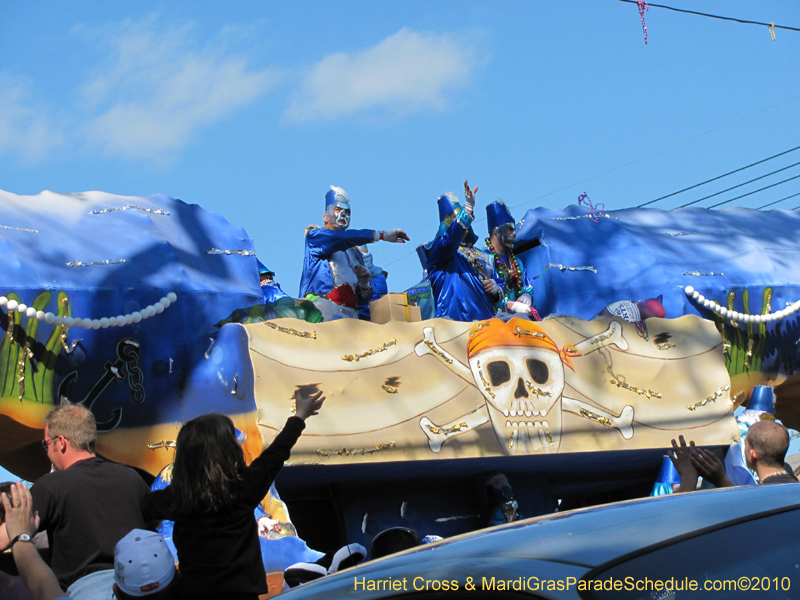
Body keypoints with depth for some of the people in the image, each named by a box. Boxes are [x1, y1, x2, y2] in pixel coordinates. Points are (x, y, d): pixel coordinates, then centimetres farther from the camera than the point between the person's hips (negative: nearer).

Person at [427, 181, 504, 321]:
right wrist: (468, 208, -22)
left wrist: (496, 290, 4)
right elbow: (451, 238, -13)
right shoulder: (438, 249, 9)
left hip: (486, 320, 5)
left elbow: (500, 286, 29)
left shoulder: (484, 257, 28)